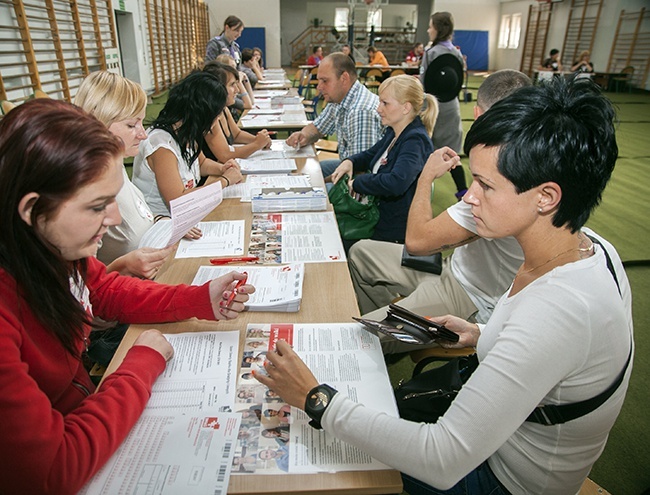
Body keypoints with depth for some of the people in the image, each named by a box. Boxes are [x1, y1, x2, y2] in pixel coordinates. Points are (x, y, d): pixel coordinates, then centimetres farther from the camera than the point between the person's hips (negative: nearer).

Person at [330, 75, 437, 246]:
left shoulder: (415, 141, -23)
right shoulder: (393, 133, 6)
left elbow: (397, 182, -40)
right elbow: (371, 155, 22)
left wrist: (356, 183, -25)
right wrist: (349, 162, -1)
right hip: (376, 213, 9)